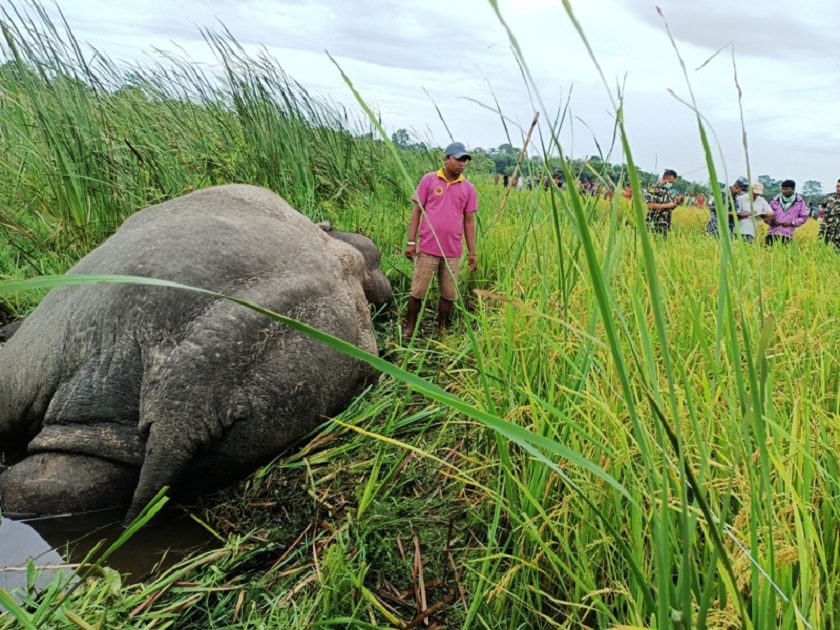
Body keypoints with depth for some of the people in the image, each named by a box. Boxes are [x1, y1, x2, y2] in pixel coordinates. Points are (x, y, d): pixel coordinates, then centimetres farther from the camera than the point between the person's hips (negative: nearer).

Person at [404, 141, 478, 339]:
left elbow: (469, 221, 8)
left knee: (449, 294, 9)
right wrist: (411, 242, -5)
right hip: (427, 248, -2)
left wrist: (472, 252, 6)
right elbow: (417, 211, 0)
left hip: (453, 251, 2)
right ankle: (409, 328, 19)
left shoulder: (468, 188, 4)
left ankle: (441, 328, 26)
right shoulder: (429, 180, -2)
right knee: (418, 291, 4)